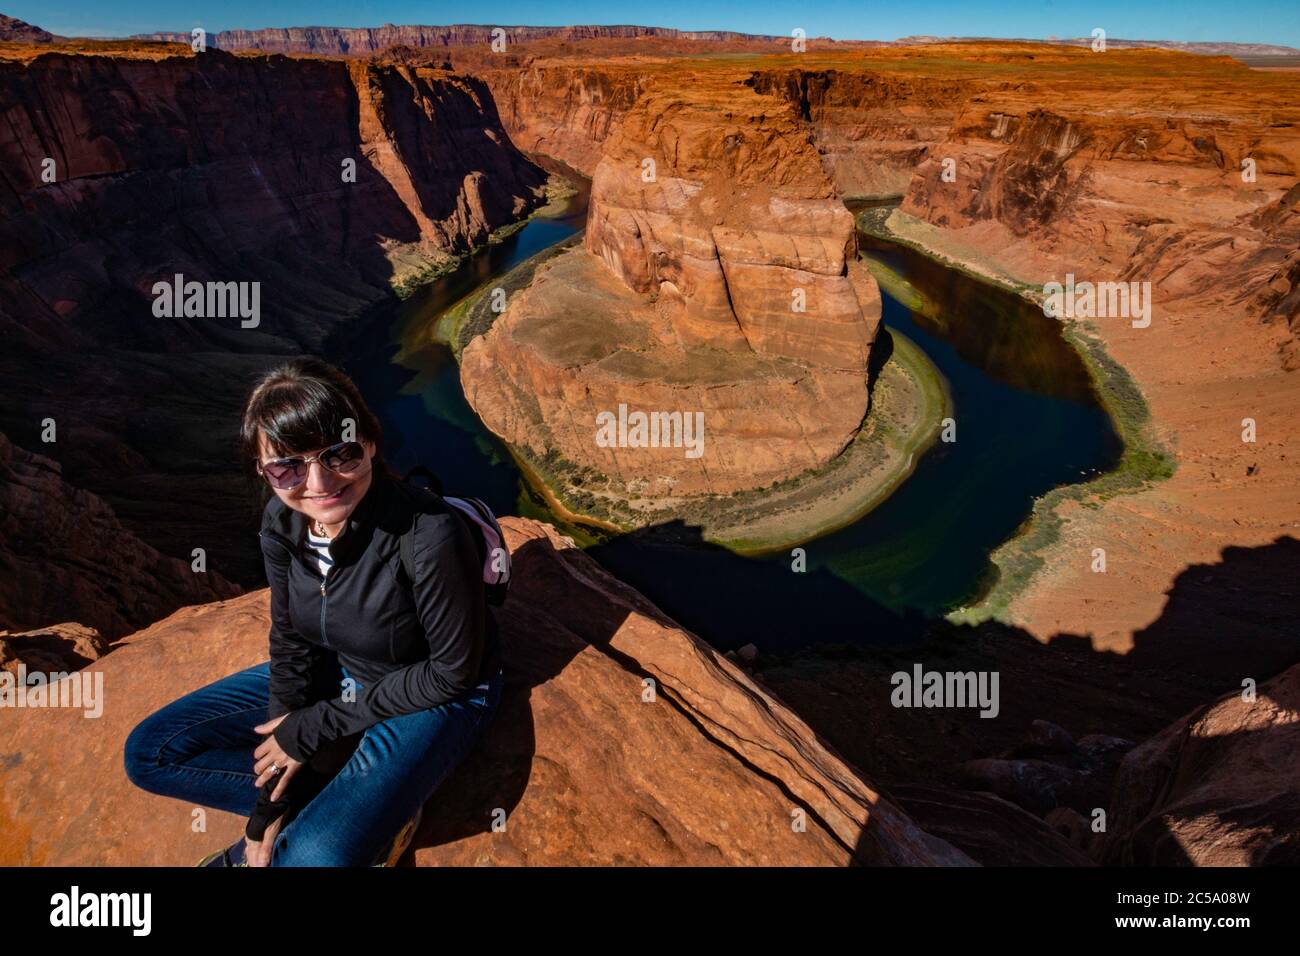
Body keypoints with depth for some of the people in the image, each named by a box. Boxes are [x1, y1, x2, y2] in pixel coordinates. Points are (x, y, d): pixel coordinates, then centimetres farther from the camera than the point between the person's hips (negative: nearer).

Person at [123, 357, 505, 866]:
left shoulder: (429, 535, -34)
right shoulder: (281, 523, -15)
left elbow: (453, 671, -21)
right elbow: (292, 644, -3)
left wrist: (314, 729, -15)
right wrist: (269, 805, -8)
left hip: (435, 695, -7)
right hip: (334, 674, 7)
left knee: (316, 858, -31)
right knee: (149, 753, 1)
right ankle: (363, 805, -3)